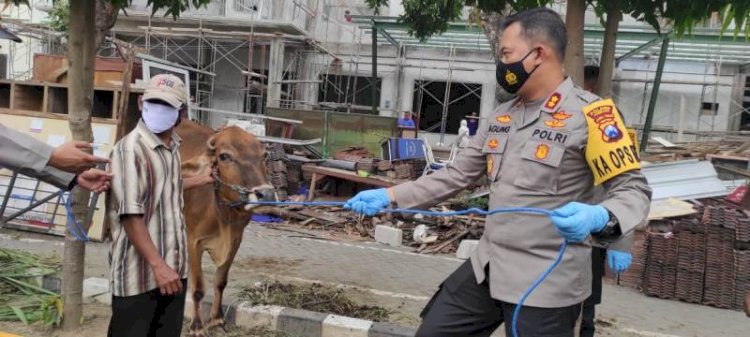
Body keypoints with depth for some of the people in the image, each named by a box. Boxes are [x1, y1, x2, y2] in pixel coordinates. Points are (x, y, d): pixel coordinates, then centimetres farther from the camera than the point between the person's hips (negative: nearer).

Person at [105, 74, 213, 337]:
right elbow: (130, 215, -20)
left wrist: (205, 179, 38)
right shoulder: (130, 149, -15)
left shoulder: (172, 147, 9)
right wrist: (158, 264, -23)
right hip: (138, 273, -7)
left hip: (175, 269, 8)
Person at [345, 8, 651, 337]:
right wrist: (390, 196, 5)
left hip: (546, 282, -7)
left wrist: (598, 218, -35)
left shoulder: (589, 114, -13)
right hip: (487, 268, 7)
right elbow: (457, 175, 12)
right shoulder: (500, 116, 8)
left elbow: (633, 189, -14)